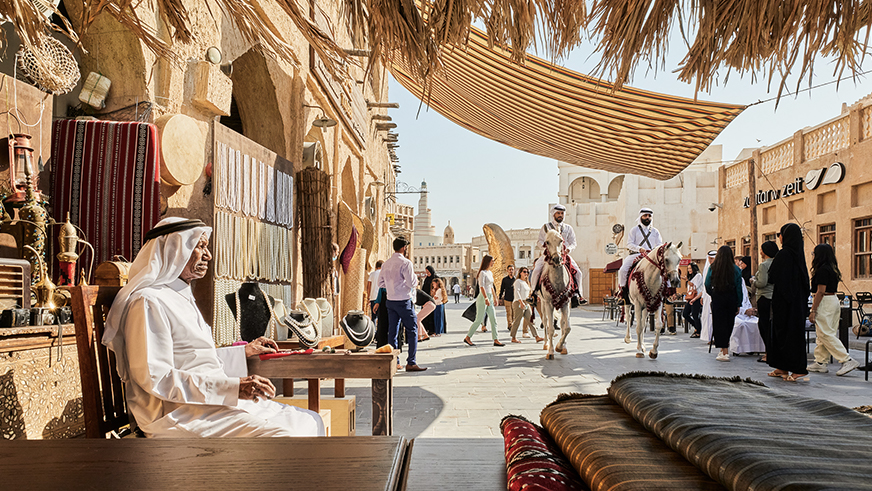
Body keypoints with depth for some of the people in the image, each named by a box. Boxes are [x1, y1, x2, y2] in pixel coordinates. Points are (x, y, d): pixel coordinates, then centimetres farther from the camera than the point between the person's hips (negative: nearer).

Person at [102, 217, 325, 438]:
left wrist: (245, 351, 25)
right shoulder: (148, 302, -12)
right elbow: (155, 378, -21)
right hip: (180, 415, -10)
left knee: (311, 422, 4)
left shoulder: (182, 297, 21)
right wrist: (233, 387, -24)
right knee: (282, 437, -27)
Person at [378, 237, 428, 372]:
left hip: (390, 301, 7)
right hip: (404, 301, -7)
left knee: (392, 331, 10)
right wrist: (415, 280, 5)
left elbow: (381, 283, 13)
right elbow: (412, 283, -16)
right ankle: (411, 363, -1)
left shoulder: (386, 264, 9)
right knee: (412, 330, 1)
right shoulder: (405, 263, -13)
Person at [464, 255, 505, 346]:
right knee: (479, 320, -4)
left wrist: (495, 298, 21)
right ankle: (467, 337, 7)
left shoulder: (490, 273, 15)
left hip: (489, 297, 9)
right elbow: (482, 286, -20)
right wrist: (486, 298, -26)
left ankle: (495, 340, 4)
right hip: (483, 297, -9)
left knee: (493, 320, 3)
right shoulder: (482, 273, -11)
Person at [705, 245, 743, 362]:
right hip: (731, 298, 1)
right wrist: (739, 304, 6)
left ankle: (725, 352, -1)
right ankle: (726, 346, 26)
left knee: (720, 323, 3)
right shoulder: (736, 269, -2)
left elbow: (707, 285, -2)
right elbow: (739, 287, 0)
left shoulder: (713, 268, -4)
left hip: (718, 298, -1)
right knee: (729, 323, 14)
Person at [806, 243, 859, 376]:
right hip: (834, 301, 10)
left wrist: (813, 310, -18)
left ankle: (847, 360, -6)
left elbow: (821, 292, -19)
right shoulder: (832, 269, 13)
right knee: (822, 335, 12)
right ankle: (820, 363, 15)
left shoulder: (822, 270, -16)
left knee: (826, 334, -6)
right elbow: (831, 289, 17)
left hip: (825, 303, -10)